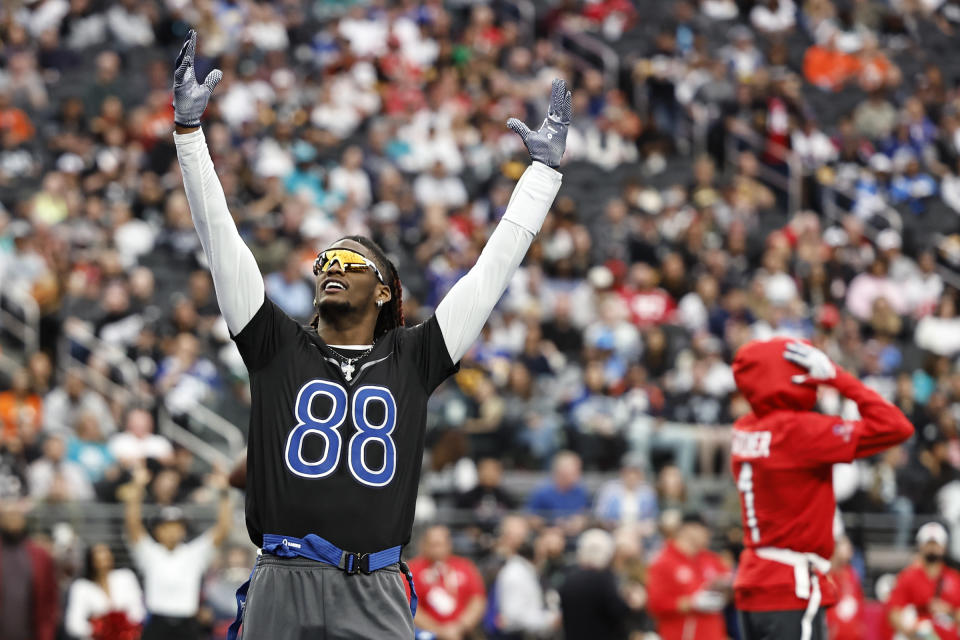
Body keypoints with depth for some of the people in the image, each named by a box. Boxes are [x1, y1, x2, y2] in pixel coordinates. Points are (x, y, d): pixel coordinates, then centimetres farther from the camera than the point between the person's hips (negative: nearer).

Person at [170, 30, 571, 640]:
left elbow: (492, 269, 17)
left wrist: (545, 167, 19)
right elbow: (221, 240, 11)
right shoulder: (277, 348, 14)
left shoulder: (413, 360, 14)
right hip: (282, 584, 0)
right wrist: (189, 129, 7)